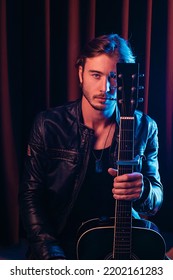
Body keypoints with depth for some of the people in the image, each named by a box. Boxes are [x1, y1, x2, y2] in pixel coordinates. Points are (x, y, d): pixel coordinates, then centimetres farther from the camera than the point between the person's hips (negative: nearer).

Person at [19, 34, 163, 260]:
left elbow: (157, 199, 2)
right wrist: (51, 256, -15)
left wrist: (143, 190, -23)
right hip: (62, 243, -1)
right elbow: (31, 194, -3)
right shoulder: (49, 125, -6)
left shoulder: (145, 128, -1)